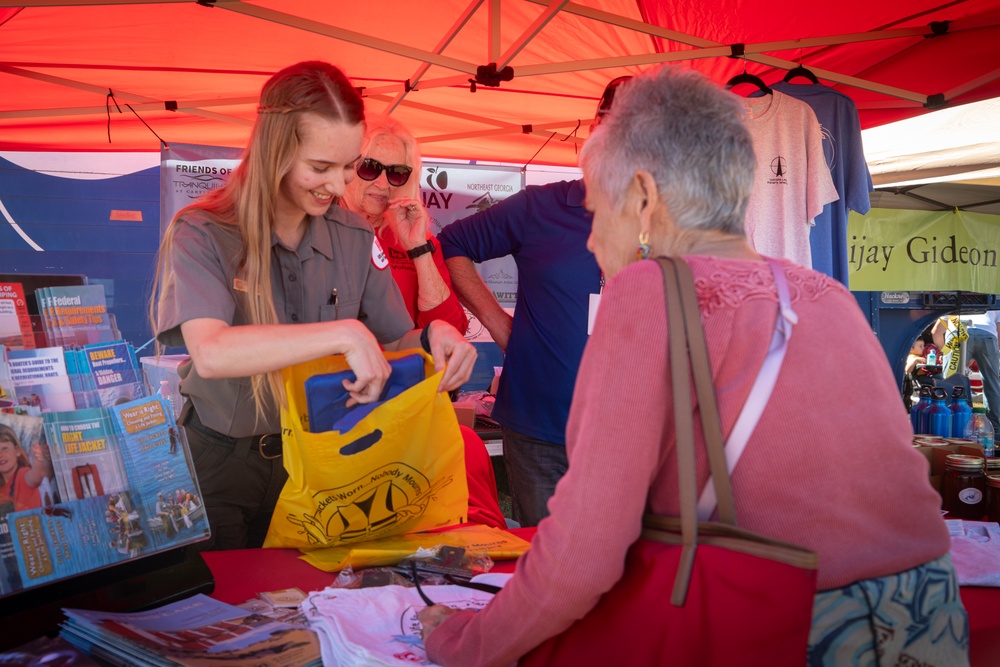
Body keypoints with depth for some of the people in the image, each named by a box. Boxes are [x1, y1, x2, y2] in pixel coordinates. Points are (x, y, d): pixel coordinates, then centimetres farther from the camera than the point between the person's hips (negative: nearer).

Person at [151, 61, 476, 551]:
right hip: (220, 468, -3)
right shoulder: (201, 235, -15)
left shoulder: (355, 238, -2)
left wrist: (431, 336, -22)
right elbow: (211, 353, -31)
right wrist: (343, 333, -37)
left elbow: (391, 348, 0)